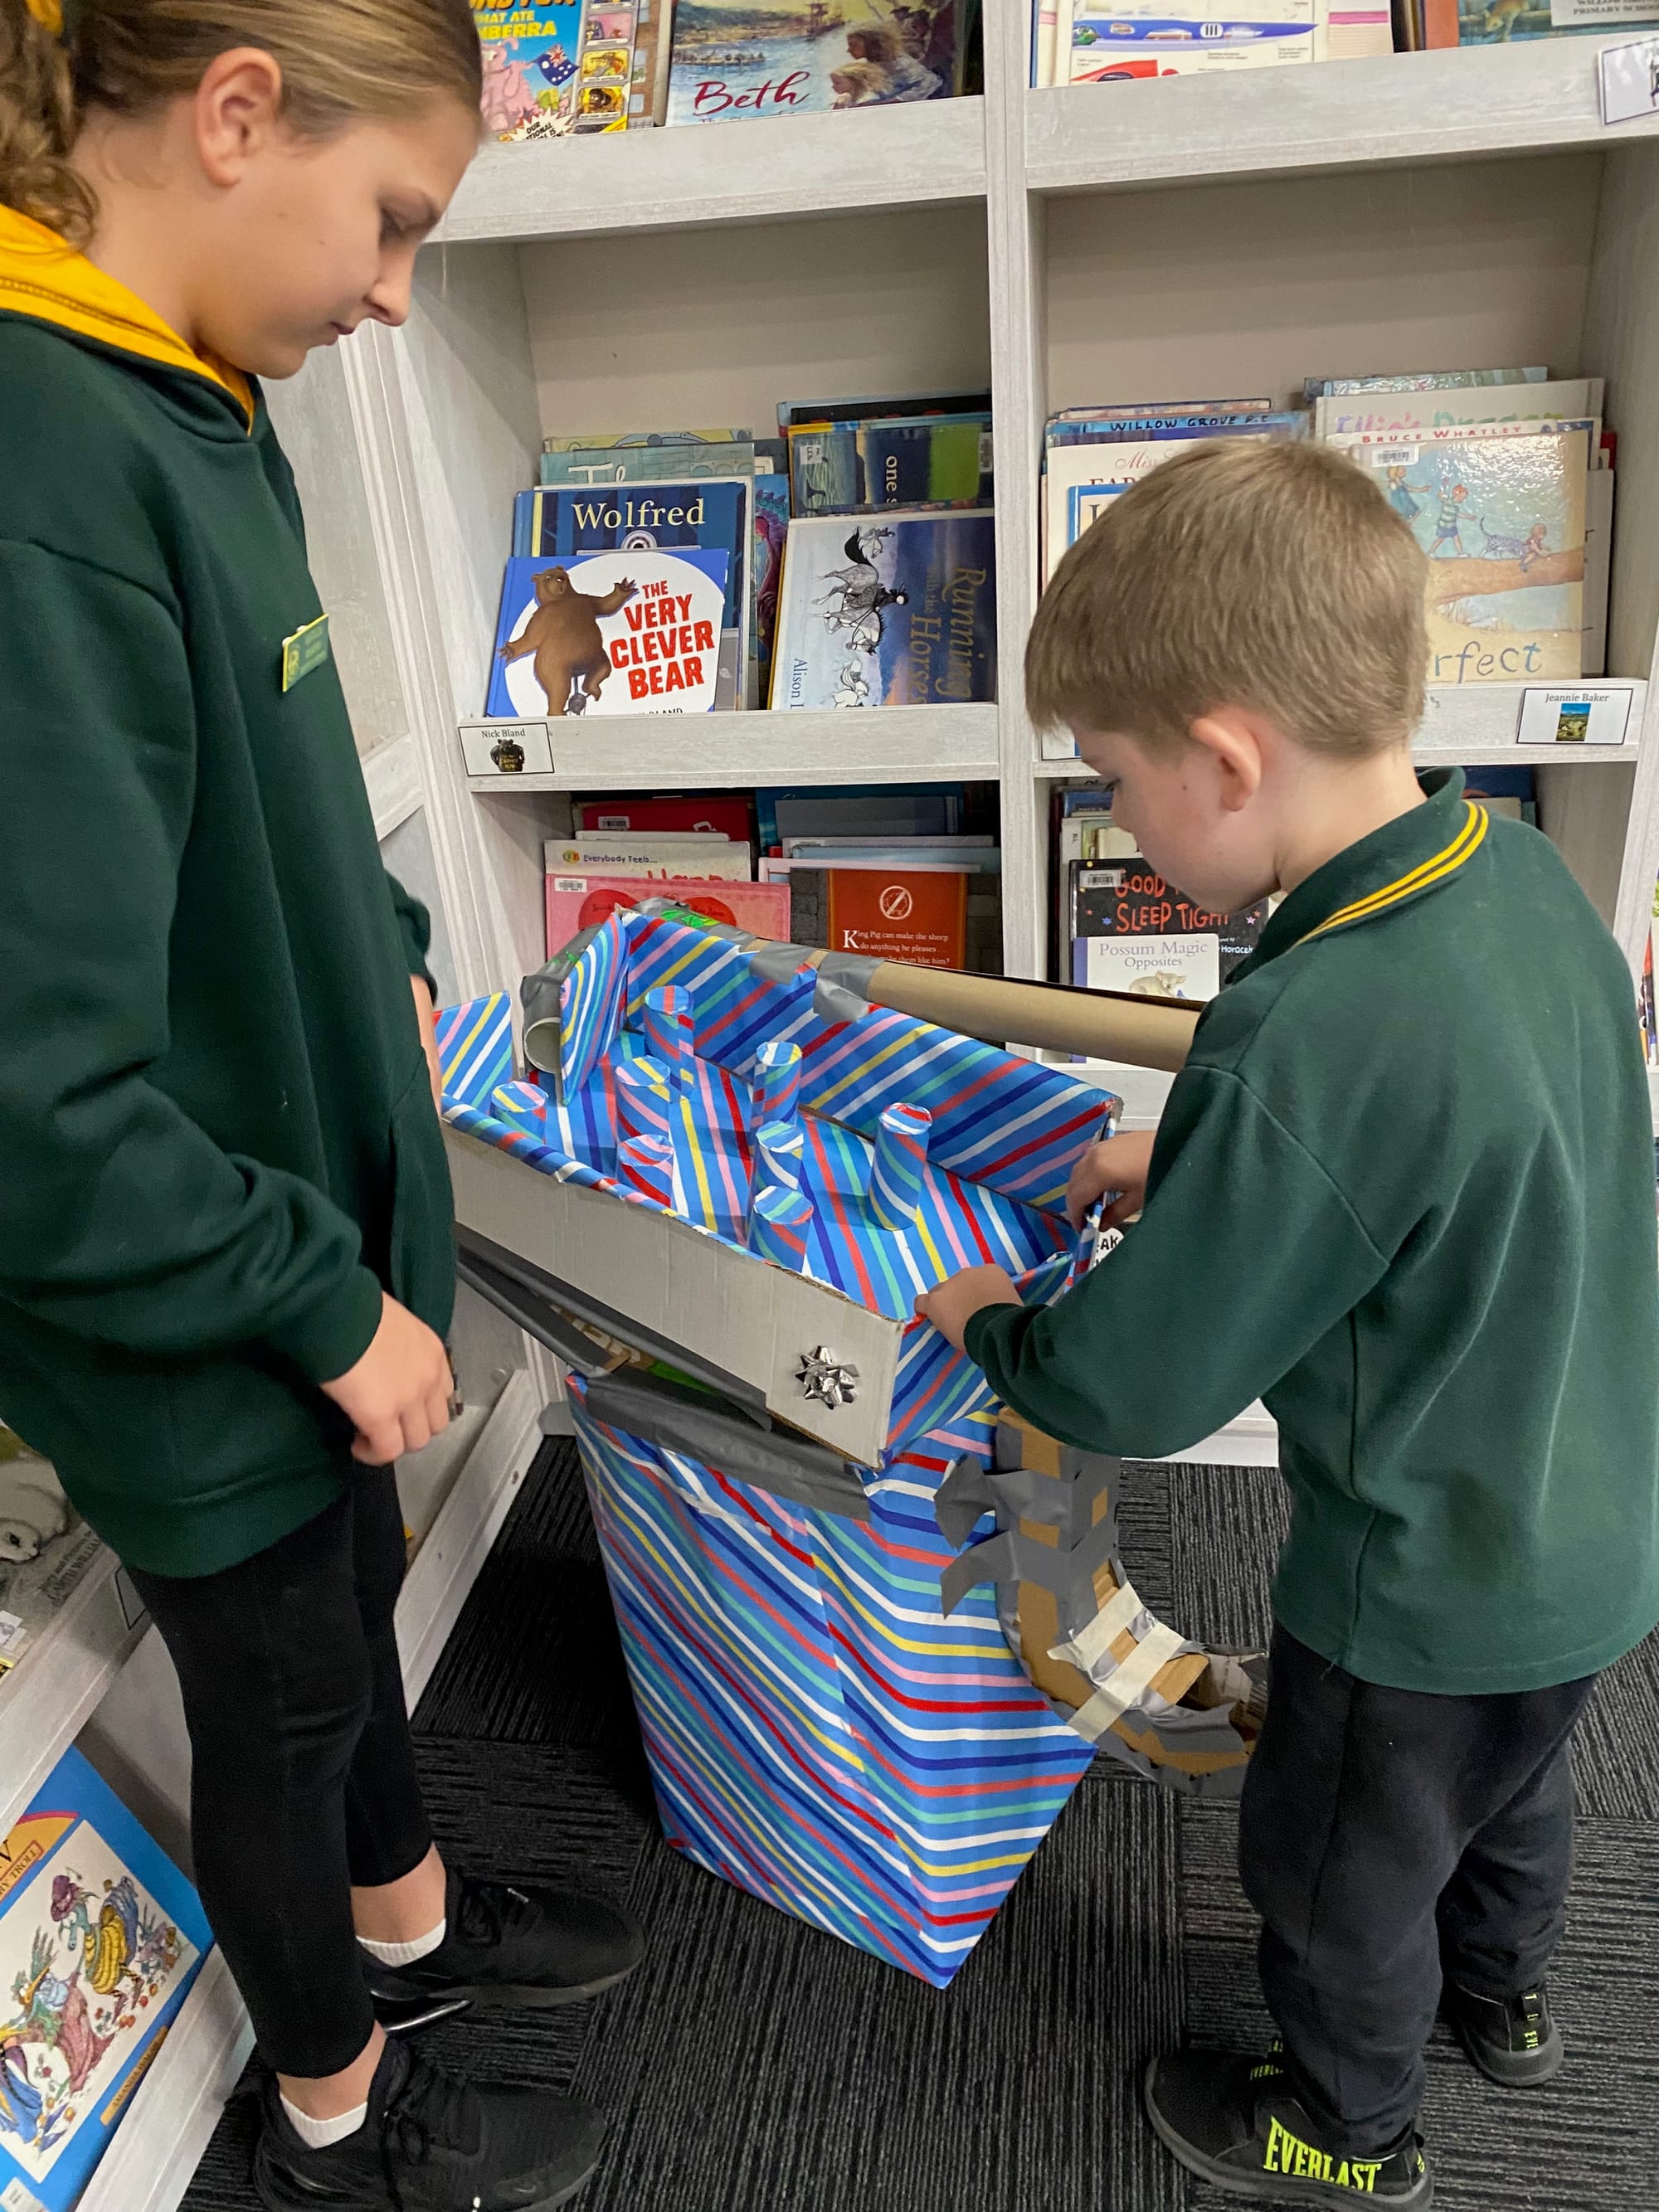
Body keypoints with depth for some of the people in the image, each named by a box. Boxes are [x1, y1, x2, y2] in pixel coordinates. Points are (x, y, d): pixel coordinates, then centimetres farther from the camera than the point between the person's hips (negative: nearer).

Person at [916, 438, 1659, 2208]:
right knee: (1509, 1784, 34)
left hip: (1430, 1590, -8)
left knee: (1336, 1862, 21)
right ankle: (1501, 1997, 64)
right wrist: (1190, 1171, 4)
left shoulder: (1303, 1047, -38)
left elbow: (1135, 1387, -27)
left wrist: (989, 1323, -8)